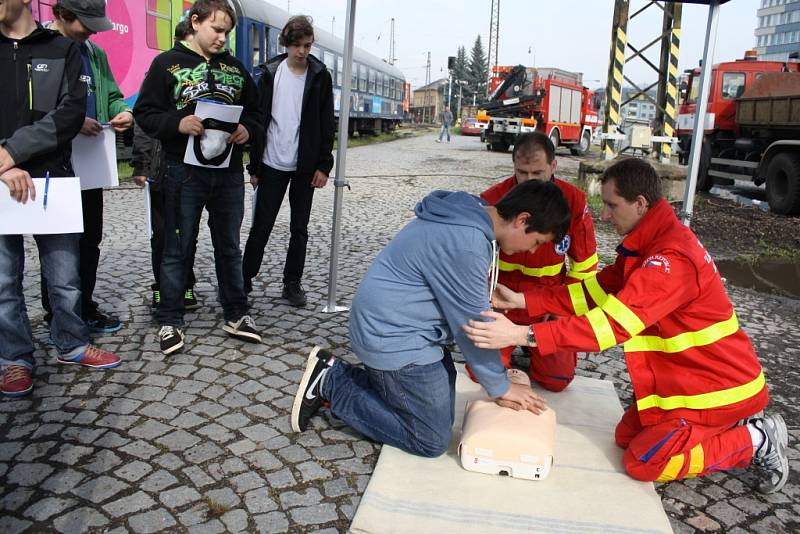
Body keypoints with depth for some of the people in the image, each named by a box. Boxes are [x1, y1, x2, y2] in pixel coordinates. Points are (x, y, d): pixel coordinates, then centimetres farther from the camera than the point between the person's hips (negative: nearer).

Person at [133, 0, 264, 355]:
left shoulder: (235, 67, 13)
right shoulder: (167, 63, 1)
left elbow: (255, 113, 17)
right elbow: (145, 113, -3)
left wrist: (247, 129, -5)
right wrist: (177, 123, -21)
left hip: (229, 172, 4)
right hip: (185, 171, -3)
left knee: (229, 247, 11)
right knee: (178, 248, 4)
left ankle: (236, 315, 23)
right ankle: (169, 321, 15)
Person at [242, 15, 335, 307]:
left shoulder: (320, 75, 1)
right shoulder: (270, 73, 1)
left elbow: (326, 124, 1)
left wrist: (324, 165, -6)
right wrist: (254, 165, 0)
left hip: (305, 167, 0)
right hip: (273, 164, 0)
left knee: (299, 228, 8)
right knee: (261, 227, 4)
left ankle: (292, 283, 18)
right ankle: (244, 279, 16)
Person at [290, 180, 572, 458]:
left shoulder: (472, 213, 4)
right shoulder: (466, 244, -28)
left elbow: (467, 308, 11)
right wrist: (500, 387, -3)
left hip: (390, 326, 10)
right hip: (394, 338, -10)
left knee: (441, 414, 17)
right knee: (432, 441, 1)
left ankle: (336, 373, 17)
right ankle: (331, 384, 4)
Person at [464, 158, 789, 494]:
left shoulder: (672, 258, -29)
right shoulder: (647, 246, 4)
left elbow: (612, 322, -37)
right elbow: (595, 290, 1)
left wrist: (522, 335, -42)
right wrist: (521, 300, -7)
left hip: (718, 384, -9)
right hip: (685, 375, 9)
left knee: (642, 461, -7)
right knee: (627, 437, 11)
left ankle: (756, 441, 6)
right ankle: (728, 429, 19)